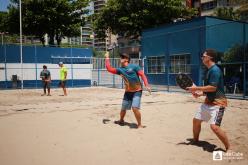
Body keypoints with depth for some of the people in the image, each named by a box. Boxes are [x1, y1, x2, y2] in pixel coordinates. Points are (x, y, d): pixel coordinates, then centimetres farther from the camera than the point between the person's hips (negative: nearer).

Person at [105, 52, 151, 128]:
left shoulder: (134, 66, -6)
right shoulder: (120, 69, 7)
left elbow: (142, 75, -11)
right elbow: (109, 69, 4)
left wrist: (147, 85, -22)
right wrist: (107, 58, 8)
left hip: (137, 91, -5)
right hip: (128, 92, 5)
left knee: (135, 108, -19)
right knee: (123, 108, 11)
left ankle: (139, 124, 0)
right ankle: (121, 120, 40)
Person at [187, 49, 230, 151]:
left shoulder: (215, 70, -17)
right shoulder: (209, 70, 14)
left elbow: (213, 88, -25)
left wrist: (196, 88, -20)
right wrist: (201, 93, 8)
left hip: (217, 103, -10)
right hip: (208, 102, 10)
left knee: (214, 126, -20)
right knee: (196, 120, 15)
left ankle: (229, 148, -2)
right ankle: (195, 140, 36)